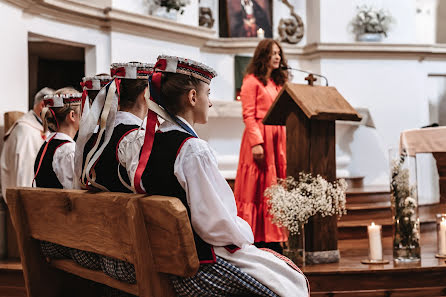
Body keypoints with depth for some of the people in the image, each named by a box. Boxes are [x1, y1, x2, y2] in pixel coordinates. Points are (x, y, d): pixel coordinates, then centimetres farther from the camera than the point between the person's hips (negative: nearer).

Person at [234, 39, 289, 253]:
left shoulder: (277, 82, 20)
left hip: (277, 137, 7)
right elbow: (248, 115, -10)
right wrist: (256, 143, -18)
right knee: (257, 187, -5)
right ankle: (256, 240, 0)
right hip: (259, 136, -7)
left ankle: (272, 240, 9)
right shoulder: (252, 81, -2)